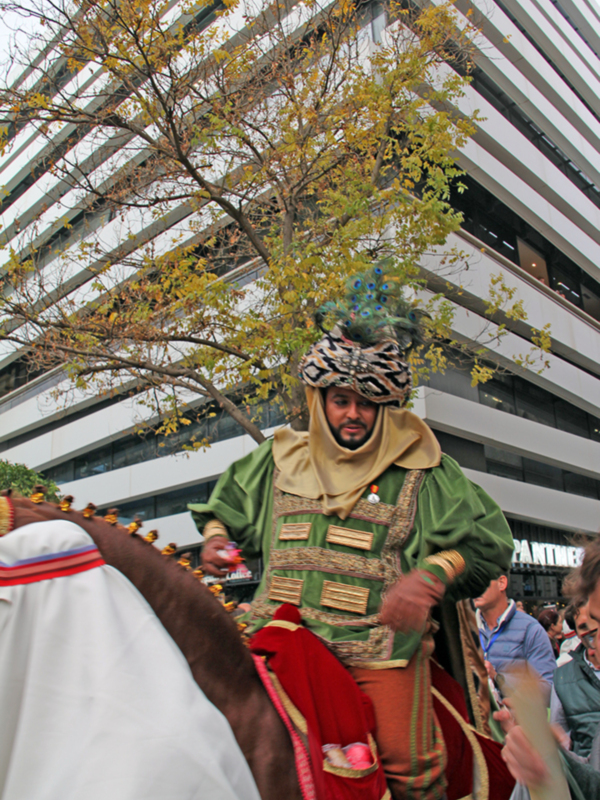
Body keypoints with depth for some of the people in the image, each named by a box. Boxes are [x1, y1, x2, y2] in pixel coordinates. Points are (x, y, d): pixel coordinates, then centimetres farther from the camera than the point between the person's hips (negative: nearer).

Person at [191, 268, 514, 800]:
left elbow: (489, 541, 1)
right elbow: (225, 503, 27)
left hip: (381, 643, -2)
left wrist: (429, 574, -16)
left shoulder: (418, 469, 4)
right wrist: (215, 533, 5)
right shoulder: (280, 459, 12)